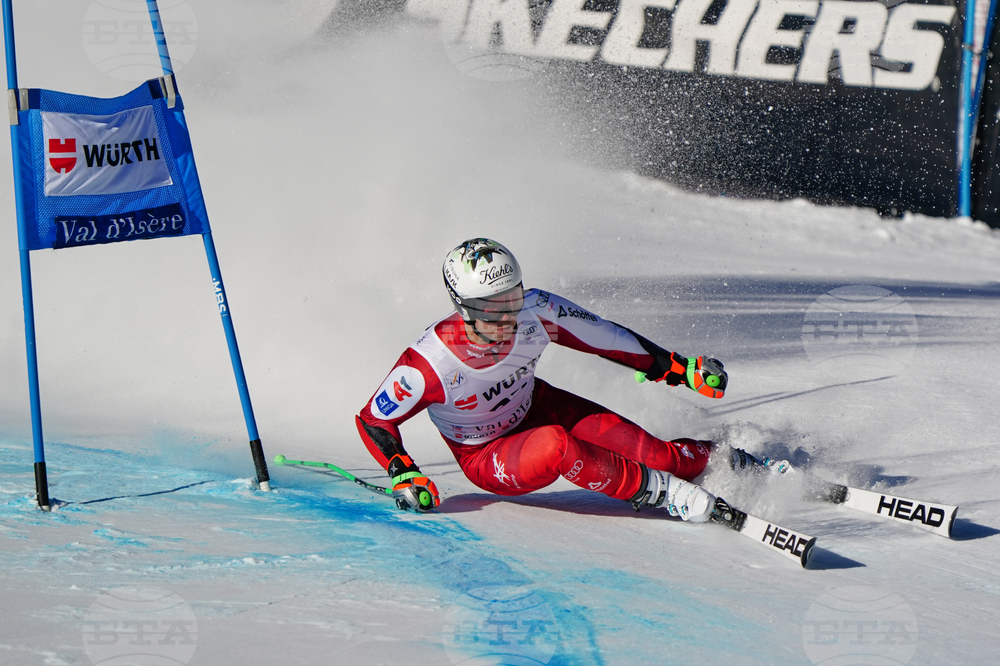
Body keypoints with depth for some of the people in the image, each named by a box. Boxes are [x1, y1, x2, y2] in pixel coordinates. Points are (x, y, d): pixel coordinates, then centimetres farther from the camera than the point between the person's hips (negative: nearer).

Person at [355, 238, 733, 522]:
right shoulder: (430, 364, -33)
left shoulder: (535, 312, -24)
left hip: (535, 407, 4)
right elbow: (373, 420, -18)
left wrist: (682, 369, -7)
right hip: (486, 459, -3)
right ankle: (655, 490, -19)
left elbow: (605, 337, -10)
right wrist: (403, 475, -32)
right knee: (556, 446, -36)